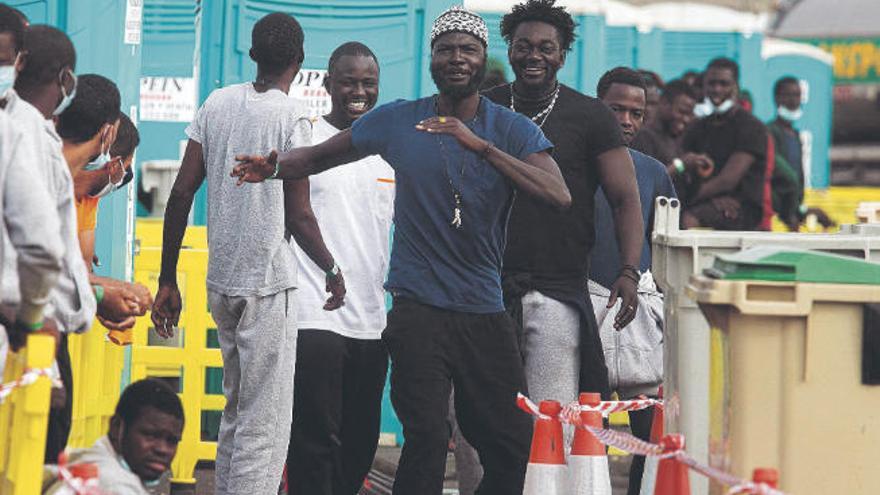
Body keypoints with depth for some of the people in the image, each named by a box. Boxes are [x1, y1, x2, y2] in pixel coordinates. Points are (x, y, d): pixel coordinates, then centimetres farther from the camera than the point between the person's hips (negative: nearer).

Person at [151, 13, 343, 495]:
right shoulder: (291, 117, -9)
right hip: (268, 284, -6)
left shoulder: (217, 103, 6)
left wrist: (167, 280, 9)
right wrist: (333, 270, 8)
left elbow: (181, 192, 4)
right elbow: (298, 218, -10)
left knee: (236, 413, 20)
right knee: (265, 427, -4)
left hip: (220, 283, 6)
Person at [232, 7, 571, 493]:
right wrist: (272, 167, -4)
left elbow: (559, 195, -13)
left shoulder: (513, 129, 4)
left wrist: (480, 145, -21)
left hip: (485, 312, 2)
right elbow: (320, 156, 18)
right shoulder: (398, 121, 6)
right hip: (418, 306, -2)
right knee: (427, 437, -16)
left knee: (512, 445, 1)